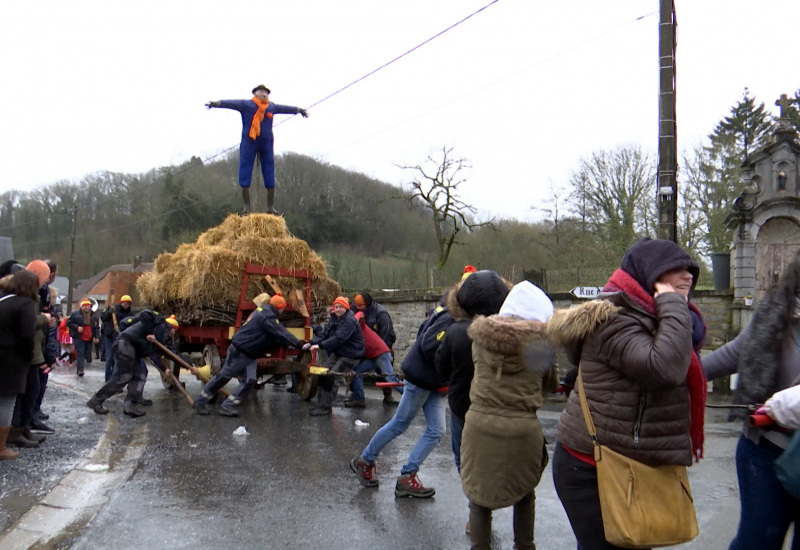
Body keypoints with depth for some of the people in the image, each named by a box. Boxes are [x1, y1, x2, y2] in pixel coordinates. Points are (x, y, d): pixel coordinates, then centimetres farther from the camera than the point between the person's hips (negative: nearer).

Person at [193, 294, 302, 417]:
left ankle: (227, 407, -2)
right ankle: (200, 402, 13)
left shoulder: (263, 311, 12)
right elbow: (281, 333, -22)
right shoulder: (267, 316, -20)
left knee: (249, 381, -2)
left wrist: (291, 343, 8)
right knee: (223, 377, 0)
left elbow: (277, 333, 15)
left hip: (248, 355, 10)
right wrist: (298, 344, -17)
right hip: (238, 352, -10)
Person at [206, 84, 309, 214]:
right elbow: (232, 103, -15)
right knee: (245, 176, -5)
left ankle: (270, 207, 9)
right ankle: (246, 207, 1)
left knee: (270, 179, 3)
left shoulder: (272, 107, 15)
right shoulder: (246, 104, 0)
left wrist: (298, 110, 43)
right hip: (249, 143, -4)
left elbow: (284, 108, 30)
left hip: (266, 144, 4)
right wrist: (217, 103, -32)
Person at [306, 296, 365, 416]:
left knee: (331, 377, -18)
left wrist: (320, 345, -35)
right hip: (338, 353, 9)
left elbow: (339, 338, -31)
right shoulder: (335, 319, 9)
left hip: (351, 355, -9)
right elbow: (325, 334, 3)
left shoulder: (350, 321, -21)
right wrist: (312, 342, -13)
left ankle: (326, 407, -11)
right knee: (322, 373, -1)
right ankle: (321, 404, 6)